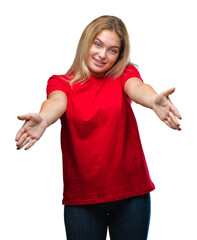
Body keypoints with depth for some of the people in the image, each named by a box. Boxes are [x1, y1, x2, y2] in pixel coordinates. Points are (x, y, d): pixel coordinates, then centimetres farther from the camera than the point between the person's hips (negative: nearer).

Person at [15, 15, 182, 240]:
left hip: (130, 192, 1)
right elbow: (58, 101, -21)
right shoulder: (61, 82, 1)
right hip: (81, 197, 0)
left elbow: (136, 88, -20)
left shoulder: (124, 74, 3)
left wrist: (154, 100, -44)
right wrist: (43, 118, -46)